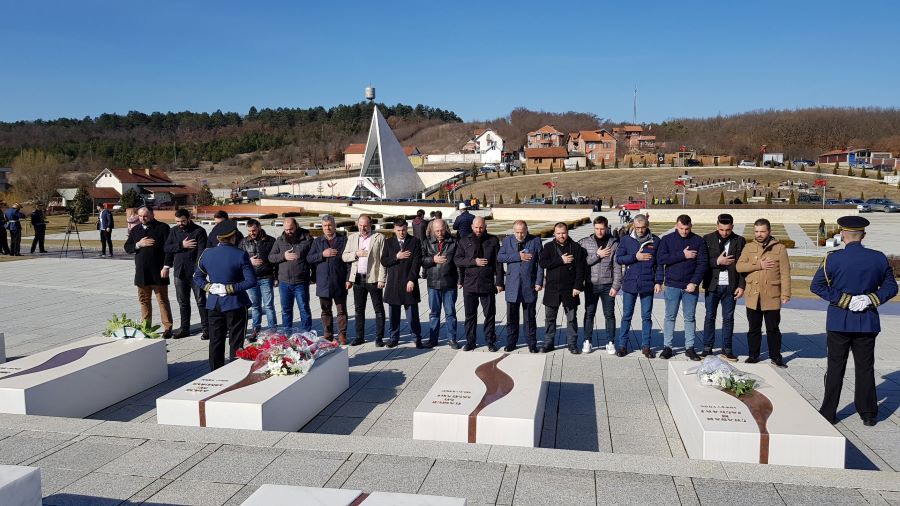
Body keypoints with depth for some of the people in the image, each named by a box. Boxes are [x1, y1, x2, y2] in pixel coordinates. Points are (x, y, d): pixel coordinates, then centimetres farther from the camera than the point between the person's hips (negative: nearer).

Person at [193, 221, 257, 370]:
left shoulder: (207, 253, 0)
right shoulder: (240, 254, -14)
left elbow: (197, 277, 8)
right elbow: (251, 281, -18)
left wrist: (208, 287, -3)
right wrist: (230, 289, -13)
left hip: (213, 304, 4)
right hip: (235, 303, -4)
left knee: (215, 342, 13)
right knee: (236, 343, 4)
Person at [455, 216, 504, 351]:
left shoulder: (493, 240, 4)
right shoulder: (464, 241, 7)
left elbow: (498, 263, 2)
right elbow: (457, 259, 0)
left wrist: (499, 282, -2)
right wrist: (474, 261, -12)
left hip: (487, 284, -1)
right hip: (469, 284, 1)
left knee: (490, 314, 5)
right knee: (470, 315, 8)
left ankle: (490, 341, 17)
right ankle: (470, 341, 18)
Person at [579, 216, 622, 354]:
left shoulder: (614, 243, 0)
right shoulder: (585, 243, 2)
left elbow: (617, 267, -2)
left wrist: (616, 286, -7)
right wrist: (597, 255, -13)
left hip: (607, 285, -1)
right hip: (591, 284, 1)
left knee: (609, 314, 5)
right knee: (589, 314, 8)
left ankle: (610, 342, 15)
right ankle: (587, 341, 19)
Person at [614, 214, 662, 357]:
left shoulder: (655, 241, 3)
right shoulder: (626, 240, 1)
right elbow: (618, 258, -2)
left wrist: (658, 282, -2)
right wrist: (635, 257, -13)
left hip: (648, 285, 0)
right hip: (630, 284, 0)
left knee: (647, 316, 7)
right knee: (626, 316, 6)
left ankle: (645, 346, 17)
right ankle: (621, 345, 14)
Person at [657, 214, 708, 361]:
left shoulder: (698, 241, 3)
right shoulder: (667, 239, 3)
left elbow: (702, 263, -2)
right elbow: (660, 259, -9)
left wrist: (694, 283, -12)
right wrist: (682, 255, -14)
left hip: (691, 286, 1)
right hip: (672, 285, 0)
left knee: (690, 318, 7)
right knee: (670, 317, 4)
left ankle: (689, 347, 15)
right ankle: (667, 346, 11)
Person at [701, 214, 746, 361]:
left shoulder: (740, 241, 2)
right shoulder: (707, 239, 1)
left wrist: (741, 286, -5)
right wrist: (717, 261, -15)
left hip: (730, 286, 1)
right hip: (712, 285, 0)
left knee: (728, 318, 6)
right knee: (710, 317, 5)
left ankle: (727, 349, 14)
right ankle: (707, 348, 13)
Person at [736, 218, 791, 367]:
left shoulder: (779, 248, 1)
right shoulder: (749, 247, 8)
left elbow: (785, 273, -3)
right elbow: (739, 266, -4)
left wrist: (785, 294, -9)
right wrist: (759, 265, -14)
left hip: (772, 297, -2)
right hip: (752, 296, 2)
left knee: (773, 328, 6)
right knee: (753, 328, 10)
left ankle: (775, 356, 19)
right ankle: (753, 355, 21)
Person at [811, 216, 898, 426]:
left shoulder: (833, 258, -11)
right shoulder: (879, 258, -2)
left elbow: (816, 285, -14)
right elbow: (890, 288, 2)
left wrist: (844, 300, -11)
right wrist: (870, 299, -7)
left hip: (839, 322, -2)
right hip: (867, 322, 2)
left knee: (836, 367, 6)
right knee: (865, 367, 12)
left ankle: (828, 413, 10)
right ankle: (868, 414, 20)